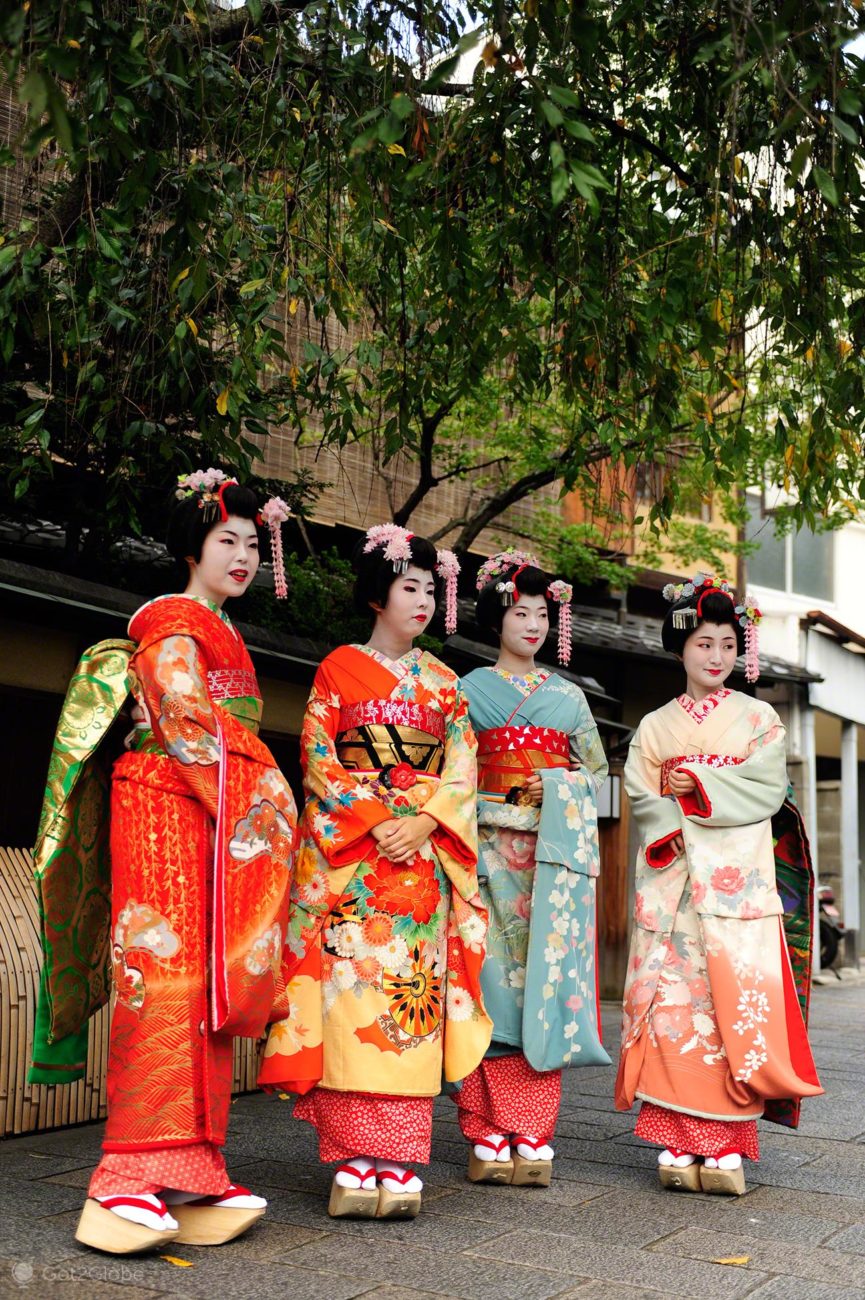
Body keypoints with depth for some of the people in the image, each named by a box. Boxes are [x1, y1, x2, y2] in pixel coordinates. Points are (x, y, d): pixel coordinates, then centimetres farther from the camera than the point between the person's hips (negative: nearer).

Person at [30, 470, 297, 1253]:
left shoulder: (224, 636, 26)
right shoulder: (172, 623, -1)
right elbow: (187, 729, -13)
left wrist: (263, 810, 11)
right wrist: (253, 807, -15)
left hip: (224, 828, 9)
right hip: (169, 811, -9)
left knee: (206, 990, 3)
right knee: (166, 979, -15)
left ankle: (189, 1176, 3)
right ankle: (138, 1182, -16)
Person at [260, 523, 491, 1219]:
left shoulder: (443, 682, 17)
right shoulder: (340, 667, 7)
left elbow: (462, 768, 8)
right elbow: (319, 759, -1)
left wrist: (423, 821, -9)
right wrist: (374, 822, -13)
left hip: (425, 857, 3)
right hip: (349, 857, -3)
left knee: (413, 998, -3)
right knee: (352, 997, -8)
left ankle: (399, 1165, 0)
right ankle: (357, 1164, -5)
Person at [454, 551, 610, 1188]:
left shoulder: (569, 696, 17)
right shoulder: (469, 690, 10)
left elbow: (598, 774, 17)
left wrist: (556, 787, -2)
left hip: (556, 853, 2)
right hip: (490, 847, -2)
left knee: (546, 979, -5)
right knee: (495, 979, -7)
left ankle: (534, 1139, -1)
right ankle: (492, 1135, -2)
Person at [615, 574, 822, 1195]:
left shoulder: (759, 718, 12)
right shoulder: (655, 726, 15)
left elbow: (768, 790, -2)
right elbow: (641, 796, 4)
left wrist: (697, 785, -8)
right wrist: (679, 805, -14)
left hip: (738, 881, -1)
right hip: (671, 882, 1)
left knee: (735, 1000, -9)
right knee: (674, 1002, -6)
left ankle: (727, 1147, -6)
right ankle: (679, 1144, -2)